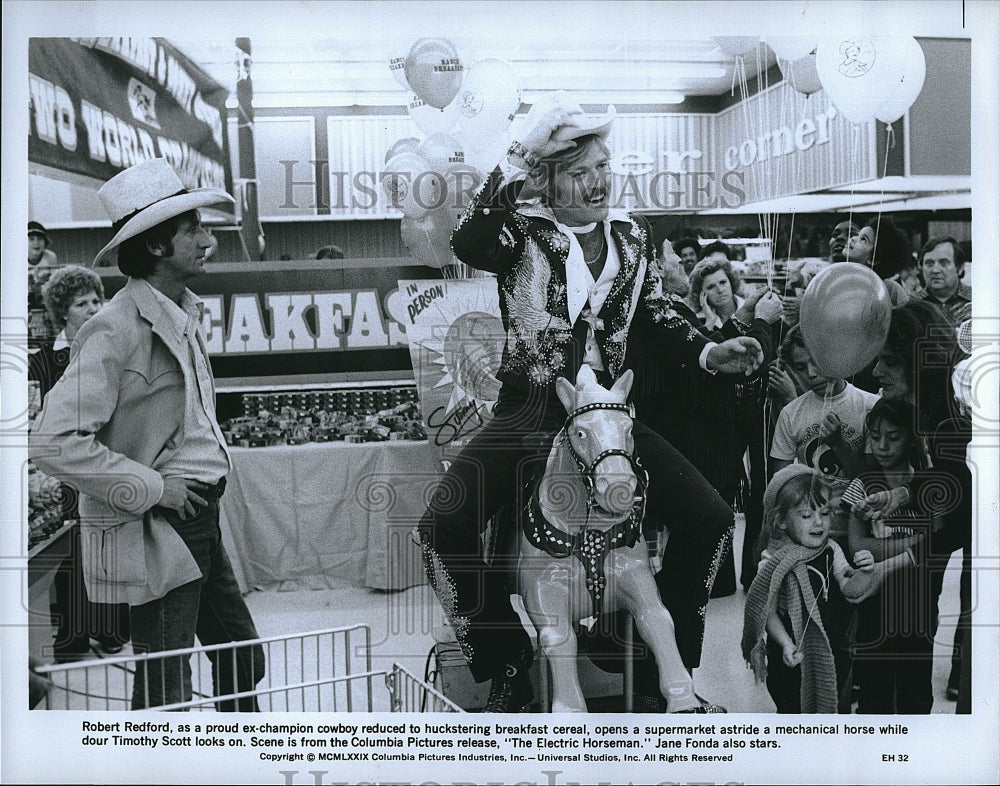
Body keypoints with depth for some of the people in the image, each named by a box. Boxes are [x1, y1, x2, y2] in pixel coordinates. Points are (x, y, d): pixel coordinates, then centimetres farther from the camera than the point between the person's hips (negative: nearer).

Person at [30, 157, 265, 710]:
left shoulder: (182, 315, 11)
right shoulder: (116, 329, -18)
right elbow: (55, 441, -25)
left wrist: (210, 470, 12)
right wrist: (154, 488, -20)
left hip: (200, 520, 9)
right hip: (156, 534, -9)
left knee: (243, 662, 19)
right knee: (165, 689, 1)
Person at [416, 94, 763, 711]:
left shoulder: (633, 234, 10)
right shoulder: (522, 230, -4)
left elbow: (652, 322, 18)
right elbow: (469, 245, -27)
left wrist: (708, 353, 4)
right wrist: (516, 166, -23)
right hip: (527, 413, -3)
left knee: (711, 520, -11)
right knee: (443, 527, -23)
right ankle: (508, 667, -1)